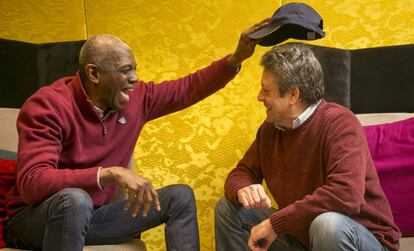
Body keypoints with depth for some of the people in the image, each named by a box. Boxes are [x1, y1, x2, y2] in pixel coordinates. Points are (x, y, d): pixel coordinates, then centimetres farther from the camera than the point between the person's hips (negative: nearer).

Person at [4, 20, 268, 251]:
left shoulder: (135, 98, -4)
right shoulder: (48, 106, -22)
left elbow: (188, 89, 7)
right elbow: (31, 182, -33)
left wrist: (237, 57, -3)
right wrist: (111, 174, -41)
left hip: (92, 216, 6)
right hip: (33, 219, -6)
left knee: (180, 196, -1)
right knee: (75, 199, -41)